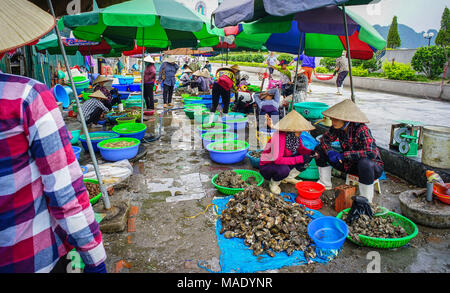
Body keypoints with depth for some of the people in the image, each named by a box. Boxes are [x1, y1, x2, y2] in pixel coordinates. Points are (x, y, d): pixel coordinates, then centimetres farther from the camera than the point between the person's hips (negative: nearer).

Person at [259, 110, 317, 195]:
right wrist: (300, 158, -38)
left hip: (284, 163, 8)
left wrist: (311, 152, -16)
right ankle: (273, 184, -6)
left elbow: (300, 148, 7)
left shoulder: (296, 136, -9)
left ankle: (288, 178, 9)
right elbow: (277, 159, -38)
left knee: (307, 158, -6)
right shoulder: (279, 136, -31)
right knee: (284, 169, -39)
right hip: (267, 167, -7)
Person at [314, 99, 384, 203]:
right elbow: (325, 139, 2)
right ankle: (325, 184, 11)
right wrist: (330, 152, -20)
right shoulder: (337, 127, -11)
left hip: (373, 167, -6)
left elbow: (372, 153, -38)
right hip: (350, 164, 6)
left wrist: (344, 155, -34)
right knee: (320, 149, -2)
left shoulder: (362, 130, -29)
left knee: (364, 163, -43)